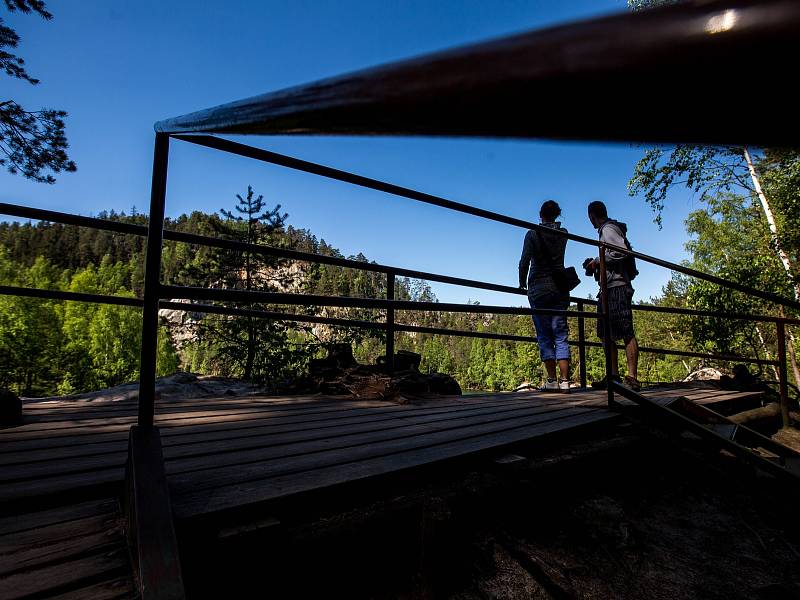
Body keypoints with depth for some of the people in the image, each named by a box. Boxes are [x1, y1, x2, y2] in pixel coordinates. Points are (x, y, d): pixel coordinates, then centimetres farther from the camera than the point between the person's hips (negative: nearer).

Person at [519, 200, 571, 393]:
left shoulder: (532, 234, -2)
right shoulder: (563, 234, 9)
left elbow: (524, 262, -10)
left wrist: (522, 283, 5)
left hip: (539, 288, -3)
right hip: (560, 289, 3)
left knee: (544, 335, 0)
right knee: (561, 335, 3)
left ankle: (552, 380, -4)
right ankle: (564, 381, -3)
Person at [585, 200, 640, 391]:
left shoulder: (608, 229, -5)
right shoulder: (608, 229, 24)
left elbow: (621, 251, -20)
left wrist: (598, 261, -10)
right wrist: (597, 265, 22)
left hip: (617, 286, -11)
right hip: (609, 289, 11)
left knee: (626, 333, -12)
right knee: (605, 333, 9)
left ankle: (632, 378, -13)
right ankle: (614, 375, 11)